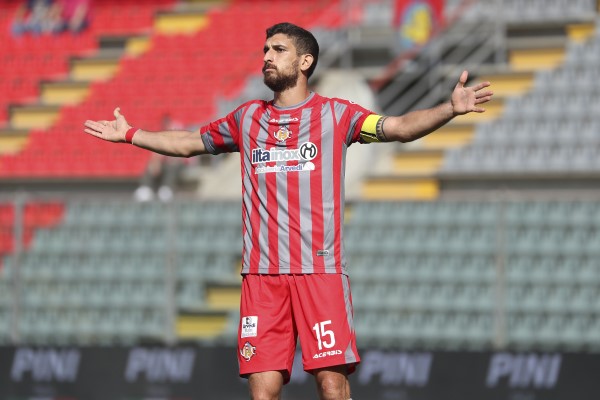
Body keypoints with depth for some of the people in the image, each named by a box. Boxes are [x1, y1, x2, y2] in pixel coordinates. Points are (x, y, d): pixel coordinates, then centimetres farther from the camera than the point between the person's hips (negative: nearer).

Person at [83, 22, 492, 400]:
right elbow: (187, 143, 29)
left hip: (320, 271, -3)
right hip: (261, 274, 3)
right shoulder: (247, 118, 16)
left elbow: (400, 127, -6)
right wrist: (130, 134, 29)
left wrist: (450, 109, -21)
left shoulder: (335, 115, 4)